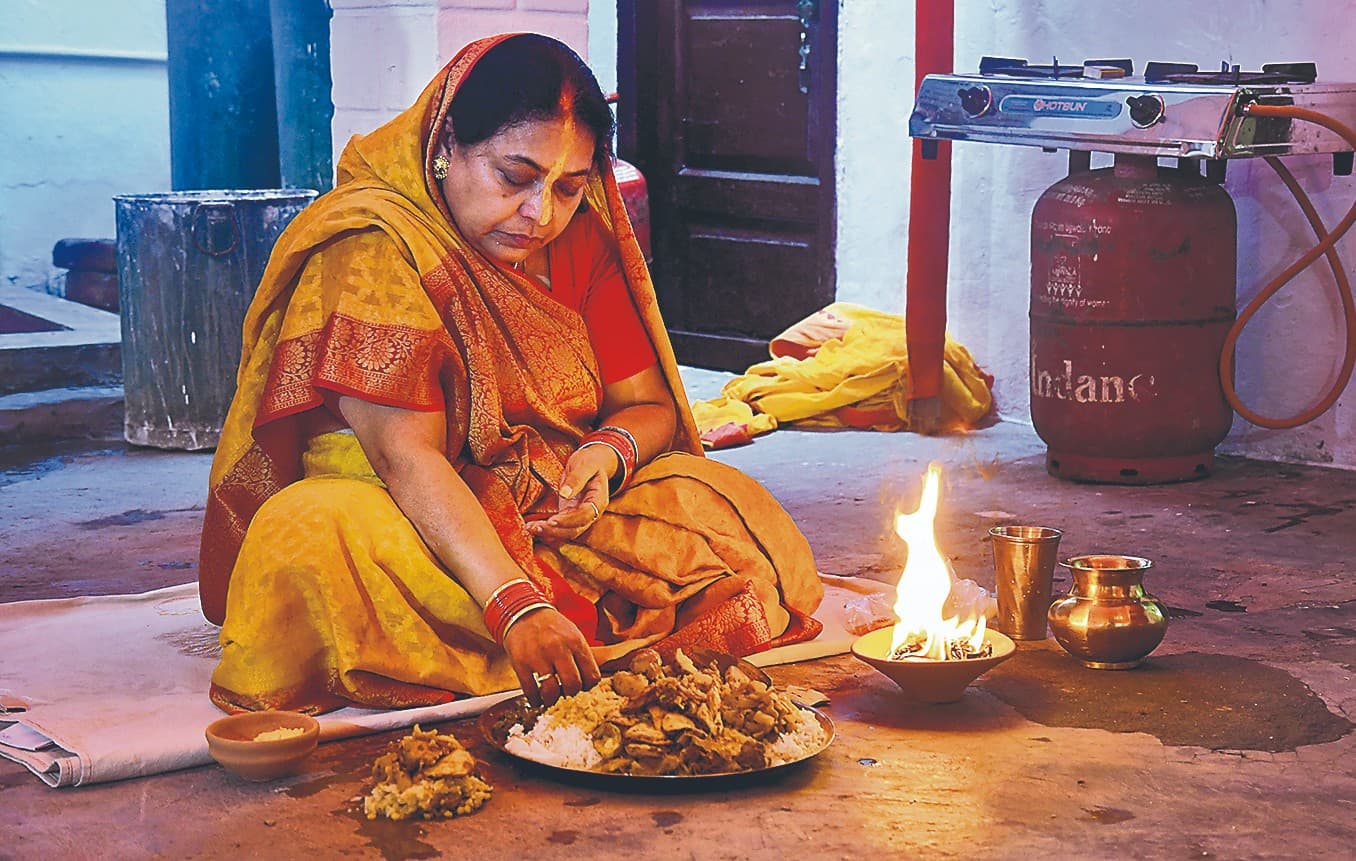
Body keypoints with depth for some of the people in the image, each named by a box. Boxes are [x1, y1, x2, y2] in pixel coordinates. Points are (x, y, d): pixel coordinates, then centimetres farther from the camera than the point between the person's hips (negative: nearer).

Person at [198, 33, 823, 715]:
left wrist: (609, 453, -18)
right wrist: (517, 608, -40)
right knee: (312, 537, -37)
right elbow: (408, 457, -27)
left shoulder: (582, 238, 4)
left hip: (565, 517, 6)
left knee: (739, 515, -12)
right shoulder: (374, 248, -17)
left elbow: (648, 406, 8)